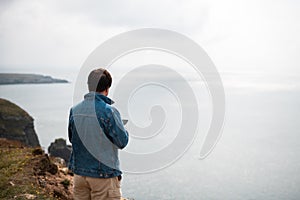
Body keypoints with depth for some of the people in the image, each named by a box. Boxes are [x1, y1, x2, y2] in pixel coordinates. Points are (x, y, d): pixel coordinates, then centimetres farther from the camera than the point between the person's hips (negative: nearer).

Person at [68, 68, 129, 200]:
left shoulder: (74, 110, 0)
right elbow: (122, 142, -10)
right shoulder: (109, 111, -17)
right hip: (104, 175, -5)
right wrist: (124, 130, 8)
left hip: (79, 173, 6)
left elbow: (72, 139, 12)